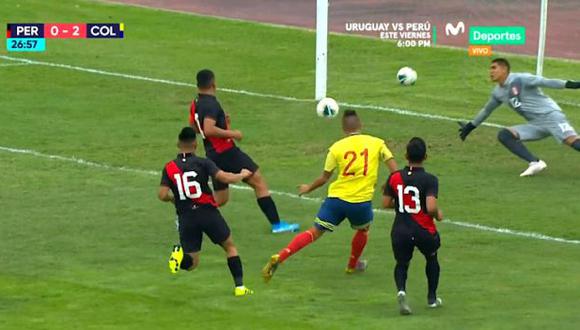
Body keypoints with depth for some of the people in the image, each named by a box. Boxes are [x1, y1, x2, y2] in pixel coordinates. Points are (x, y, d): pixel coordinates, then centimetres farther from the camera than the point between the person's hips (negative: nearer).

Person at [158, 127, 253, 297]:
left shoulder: (169, 168, 2)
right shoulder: (202, 163, -4)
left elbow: (162, 195, -6)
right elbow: (224, 177, -14)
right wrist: (242, 175, 6)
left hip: (186, 218, 2)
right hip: (208, 212, -2)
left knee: (192, 263, 10)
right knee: (230, 246, 20)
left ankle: (180, 256, -25)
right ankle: (239, 286, 15)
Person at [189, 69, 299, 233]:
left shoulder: (195, 104, 9)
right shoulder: (211, 104, -18)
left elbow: (193, 127, 22)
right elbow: (209, 130, -30)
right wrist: (231, 133, -20)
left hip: (213, 155, 9)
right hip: (227, 152, -9)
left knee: (220, 198, 17)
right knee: (259, 182, 0)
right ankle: (276, 224, -2)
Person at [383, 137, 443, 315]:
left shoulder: (394, 177, -3)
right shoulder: (429, 180, -14)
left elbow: (386, 203, 3)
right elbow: (431, 208, -23)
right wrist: (438, 214, -1)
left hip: (400, 231, 2)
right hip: (424, 232, -2)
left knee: (401, 264, 19)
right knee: (432, 258, 28)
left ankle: (401, 290, -14)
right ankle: (432, 298, 35)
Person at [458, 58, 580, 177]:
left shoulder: (519, 79, -11)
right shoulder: (498, 93, 13)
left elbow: (544, 82, -19)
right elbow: (487, 110, 30)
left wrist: (568, 84, -29)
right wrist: (470, 126, 38)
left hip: (550, 115, -7)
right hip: (535, 124, 7)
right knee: (503, 135, -9)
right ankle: (535, 163, -19)